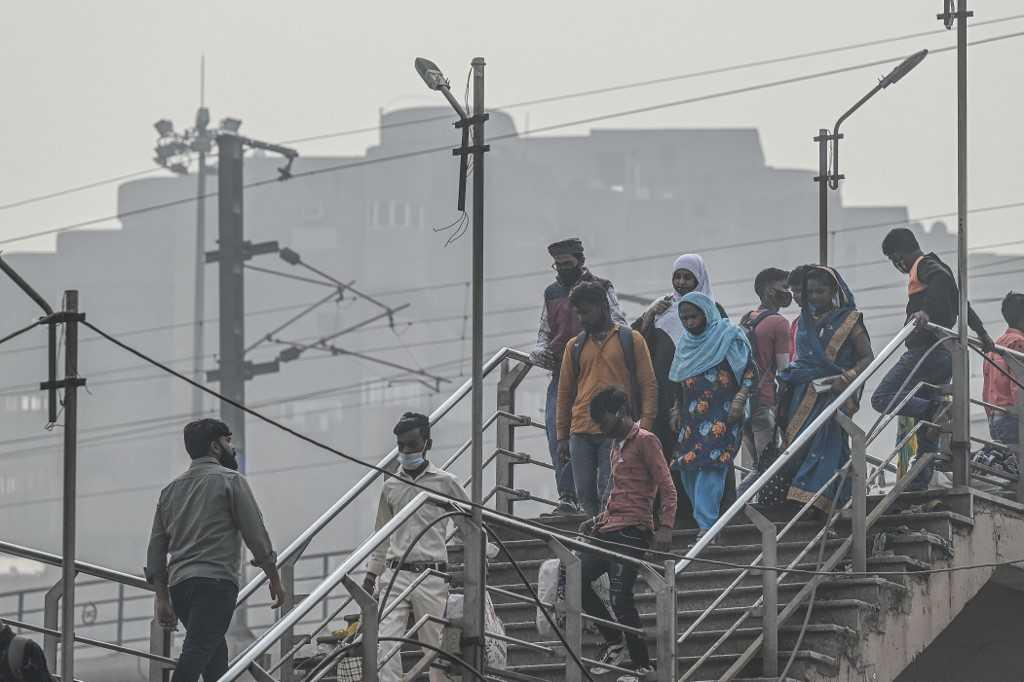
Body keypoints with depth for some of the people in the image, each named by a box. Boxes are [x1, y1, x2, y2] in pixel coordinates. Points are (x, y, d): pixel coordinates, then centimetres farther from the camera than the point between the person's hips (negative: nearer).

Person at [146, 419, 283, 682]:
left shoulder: (170, 490, 21)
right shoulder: (230, 480, 2)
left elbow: (156, 548, 17)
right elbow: (256, 535, -1)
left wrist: (162, 599, 18)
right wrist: (275, 579, 8)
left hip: (178, 583, 7)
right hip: (216, 581, -7)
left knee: (216, 657, 15)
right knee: (196, 652, -19)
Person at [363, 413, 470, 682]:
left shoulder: (445, 483, 5)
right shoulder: (390, 487, 14)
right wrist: (371, 575, 17)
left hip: (431, 576, -2)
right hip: (395, 574, 2)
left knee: (434, 646, 0)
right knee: (386, 643, -13)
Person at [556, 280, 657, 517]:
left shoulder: (631, 340, 5)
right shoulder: (574, 346, 15)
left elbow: (648, 386, 2)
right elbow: (565, 393, 18)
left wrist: (645, 429, -7)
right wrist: (562, 436, 12)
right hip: (581, 433, 4)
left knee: (609, 492, -9)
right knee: (585, 493, 0)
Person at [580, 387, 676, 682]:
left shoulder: (645, 441, -4)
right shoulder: (617, 447, 24)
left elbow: (667, 489, -11)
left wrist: (665, 527, -23)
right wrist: (597, 521, 18)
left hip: (631, 532, -9)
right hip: (609, 531, 9)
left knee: (620, 598, -15)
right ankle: (615, 644, 10)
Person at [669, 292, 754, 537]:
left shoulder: (729, 337, -4)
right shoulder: (685, 343, 17)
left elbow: (749, 371, -6)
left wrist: (739, 401, -15)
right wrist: (677, 411, 23)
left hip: (721, 415, -7)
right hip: (691, 415, 7)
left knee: (711, 465, -18)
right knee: (687, 469, 2)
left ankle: (707, 524, -23)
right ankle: (703, 519, 13)